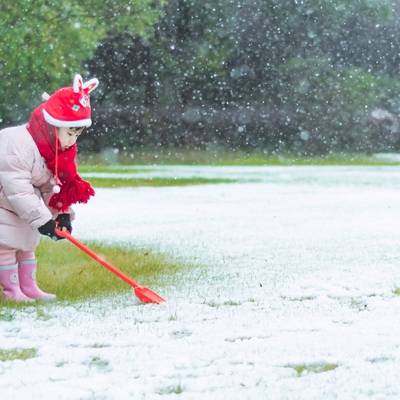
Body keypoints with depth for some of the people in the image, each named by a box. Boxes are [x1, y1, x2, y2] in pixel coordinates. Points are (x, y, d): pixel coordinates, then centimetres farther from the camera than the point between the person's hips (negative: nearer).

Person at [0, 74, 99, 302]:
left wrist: (62, 213, -14)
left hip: (23, 210, 10)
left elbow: (52, 185, 0)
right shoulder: (18, 146, -35)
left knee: (26, 245, 14)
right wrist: (41, 219, -35)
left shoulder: (59, 151, -5)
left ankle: (28, 286, 22)